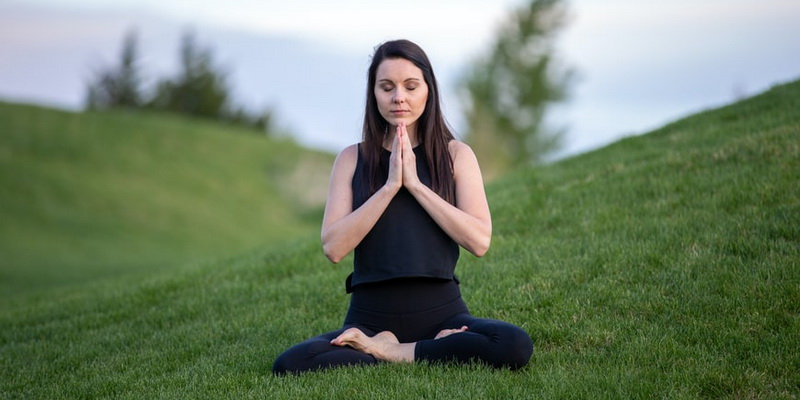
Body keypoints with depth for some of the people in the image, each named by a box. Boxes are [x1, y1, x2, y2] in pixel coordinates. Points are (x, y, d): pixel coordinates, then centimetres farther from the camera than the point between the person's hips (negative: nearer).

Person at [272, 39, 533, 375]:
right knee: (288, 365, -28)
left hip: (440, 311, 0)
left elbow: (479, 241, -8)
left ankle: (389, 352, -12)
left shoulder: (455, 154, 6)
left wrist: (414, 183, -10)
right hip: (370, 317, 0)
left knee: (516, 347, -32)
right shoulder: (352, 159, 7)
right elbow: (334, 247, -6)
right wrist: (390, 186, -11)